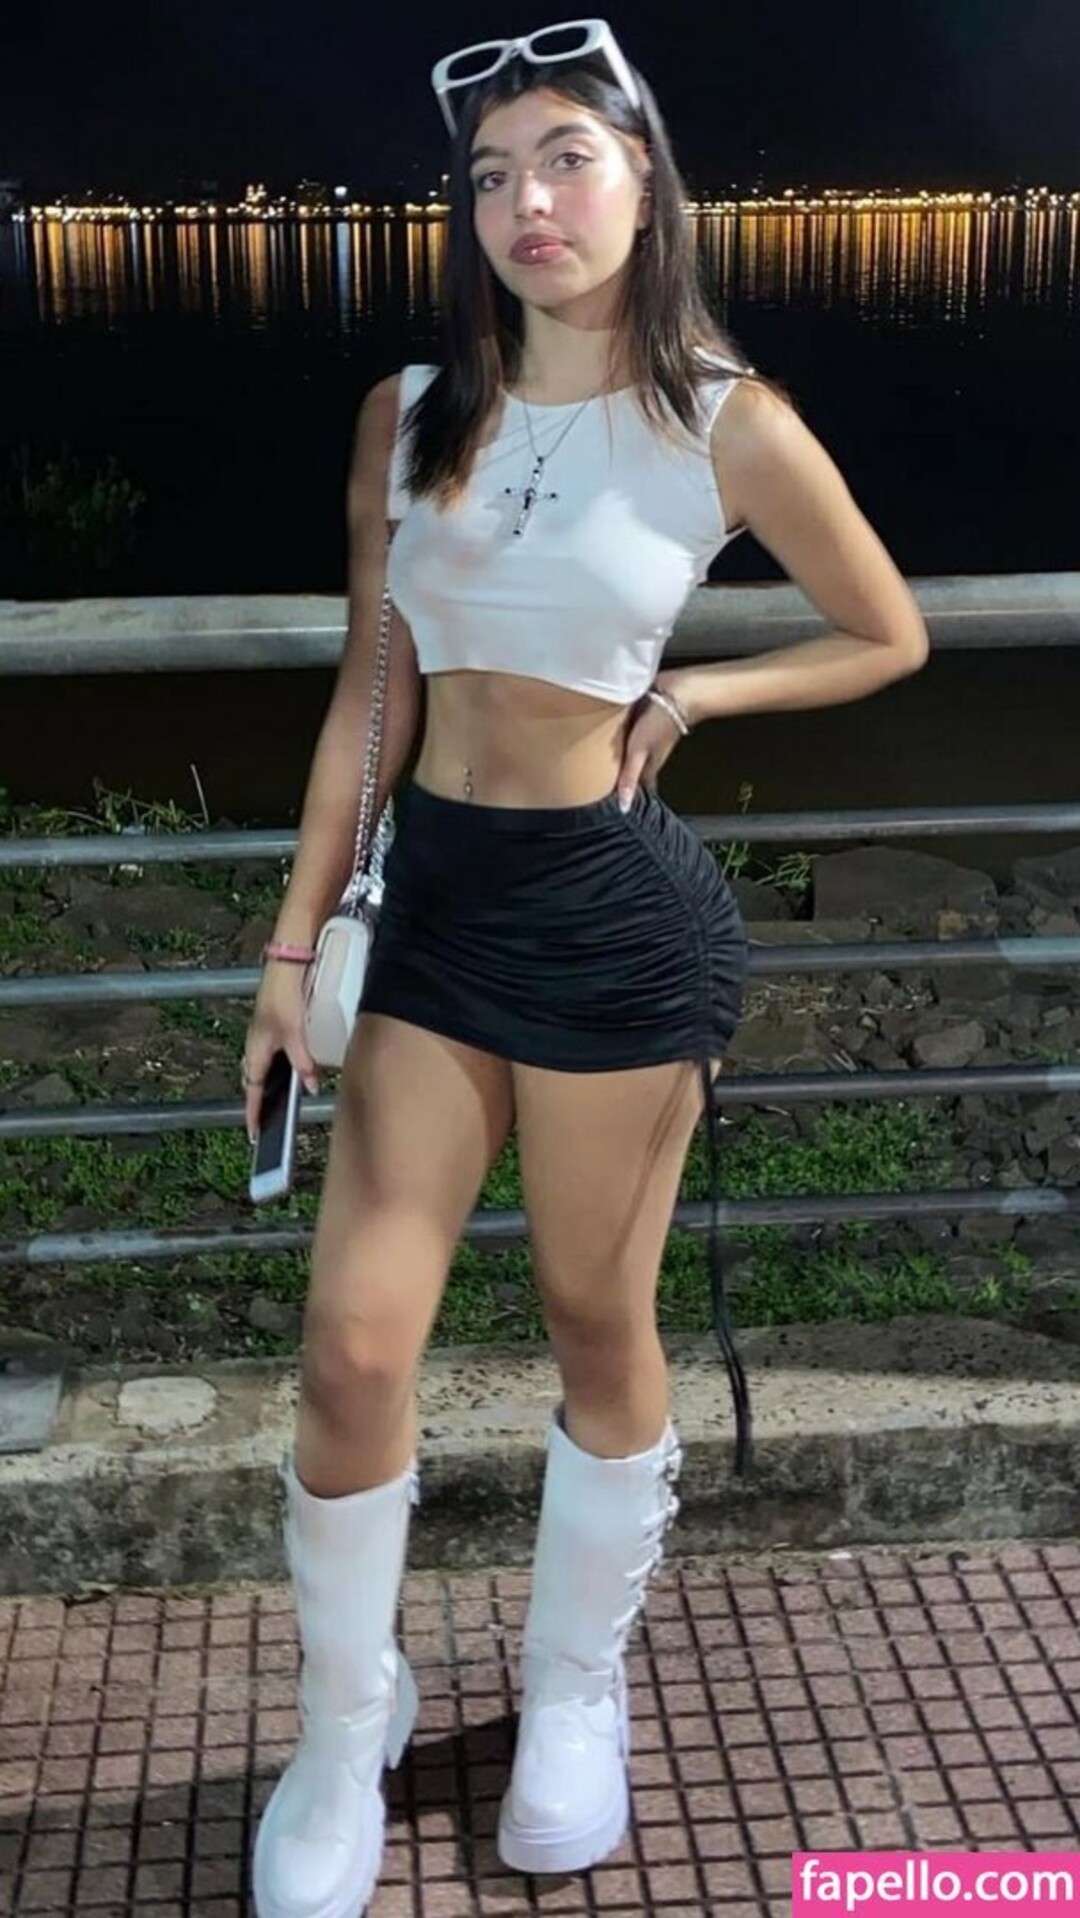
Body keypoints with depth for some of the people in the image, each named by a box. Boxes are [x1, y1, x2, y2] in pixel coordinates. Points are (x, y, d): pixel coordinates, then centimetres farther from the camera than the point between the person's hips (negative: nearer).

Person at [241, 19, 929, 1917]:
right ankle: (346, 1725, 25)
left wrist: (685, 695, -4)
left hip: (616, 909, -3)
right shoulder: (409, 416, 5)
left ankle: (577, 1690, 35)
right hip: (436, 900, 3)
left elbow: (888, 638, 9)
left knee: (597, 1329, 9)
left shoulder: (729, 427, -4)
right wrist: (293, 945, 6)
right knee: (351, 1350, 0)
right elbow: (370, 696, 8)